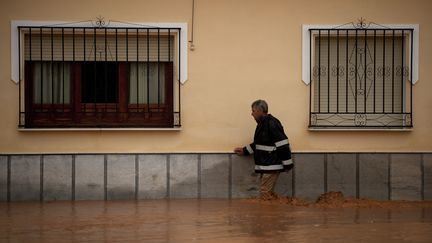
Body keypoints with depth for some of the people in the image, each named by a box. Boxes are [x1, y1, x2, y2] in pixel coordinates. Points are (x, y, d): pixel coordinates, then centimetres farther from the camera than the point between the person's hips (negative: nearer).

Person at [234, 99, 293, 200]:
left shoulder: (271, 123, -17)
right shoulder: (262, 123, 14)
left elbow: (283, 144, -19)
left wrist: (287, 164, -18)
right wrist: (244, 150, 22)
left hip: (271, 165, -10)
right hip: (265, 166, 10)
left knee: (265, 193, -10)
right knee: (268, 193, 13)